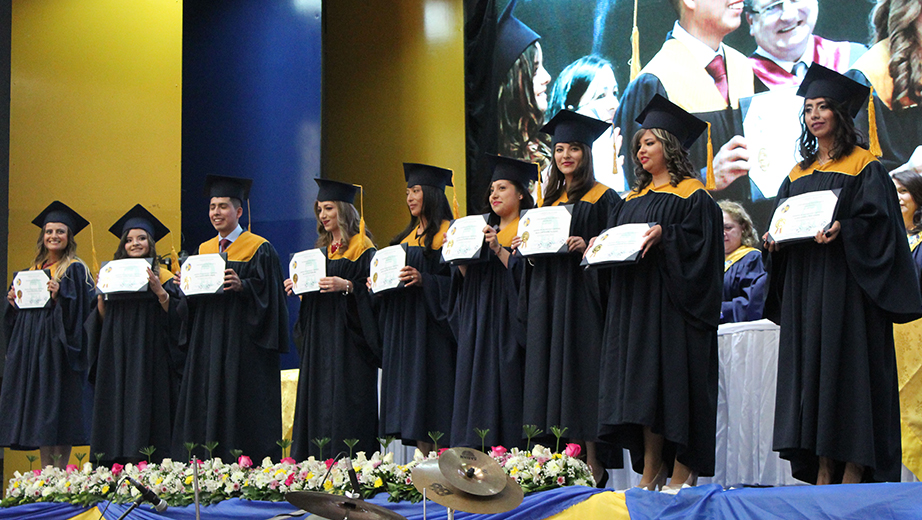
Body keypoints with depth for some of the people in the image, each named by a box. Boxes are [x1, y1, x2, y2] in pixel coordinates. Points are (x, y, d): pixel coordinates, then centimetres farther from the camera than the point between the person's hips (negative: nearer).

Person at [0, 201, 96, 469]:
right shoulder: (33, 270, 17)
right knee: (39, 409, 5)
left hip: (59, 346, -7)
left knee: (60, 411, -8)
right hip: (32, 345, 7)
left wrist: (60, 296, -25)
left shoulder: (75, 270, -2)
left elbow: (83, 307, -12)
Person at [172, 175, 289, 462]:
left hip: (243, 341, -6)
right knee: (206, 403, 1)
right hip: (207, 341, 6)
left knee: (241, 404, -8)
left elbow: (265, 290, -9)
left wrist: (241, 286, -25)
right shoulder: (203, 250, 17)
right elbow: (190, 305, 17)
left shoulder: (259, 249, 0)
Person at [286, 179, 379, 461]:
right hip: (319, 341, 8)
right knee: (317, 402, 4)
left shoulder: (363, 249, -5)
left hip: (347, 341, -8)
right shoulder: (323, 249, 18)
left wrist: (346, 286, -26)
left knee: (345, 402, -11)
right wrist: (299, 287, 2)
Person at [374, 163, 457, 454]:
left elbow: (454, 279, -12)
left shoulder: (447, 232, -5)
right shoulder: (408, 236, 20)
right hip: (402, 327, 8)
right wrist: (378, 283, 4)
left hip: (429, 325, -8)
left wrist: (422, 279, -25)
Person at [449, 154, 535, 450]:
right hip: (479, 323, 7)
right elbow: (468, 280, 18)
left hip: (508, 323, -7)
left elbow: (525, 271, -13)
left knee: (506, 389, -12)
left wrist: (498, 250, -22)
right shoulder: (487, 230, 21)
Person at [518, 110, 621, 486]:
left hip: (582, 296, -6)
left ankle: (593, 465, -9)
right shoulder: (549, 201, 18)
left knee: (582, 368, -10)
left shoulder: (603, 198, -1)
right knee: (552, 371, 2)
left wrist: (587, 247, -22)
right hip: (548, 298, 7)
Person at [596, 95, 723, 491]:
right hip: (634, 300, 7)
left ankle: (682, 468, -5)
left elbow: (699, 239, -11)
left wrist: (664, 235, -24)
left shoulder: (692, 195, -1)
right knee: (641, 380, 2)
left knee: (674, 375, -9)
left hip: (672, 300, -7)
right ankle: (651, 469, 4)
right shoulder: (634, 199, 20)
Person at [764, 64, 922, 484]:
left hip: (846, 283, -6)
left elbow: (879, 220, -9)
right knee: (811, 366, 2)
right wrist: (774, 238, -1)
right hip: (804, 285, 6)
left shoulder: (864, 166, 0)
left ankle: (853, 471, -8)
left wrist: (842, 229, -25)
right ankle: (823, 472, 3)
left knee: (849, 365, -9)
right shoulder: (798, 173, 17)